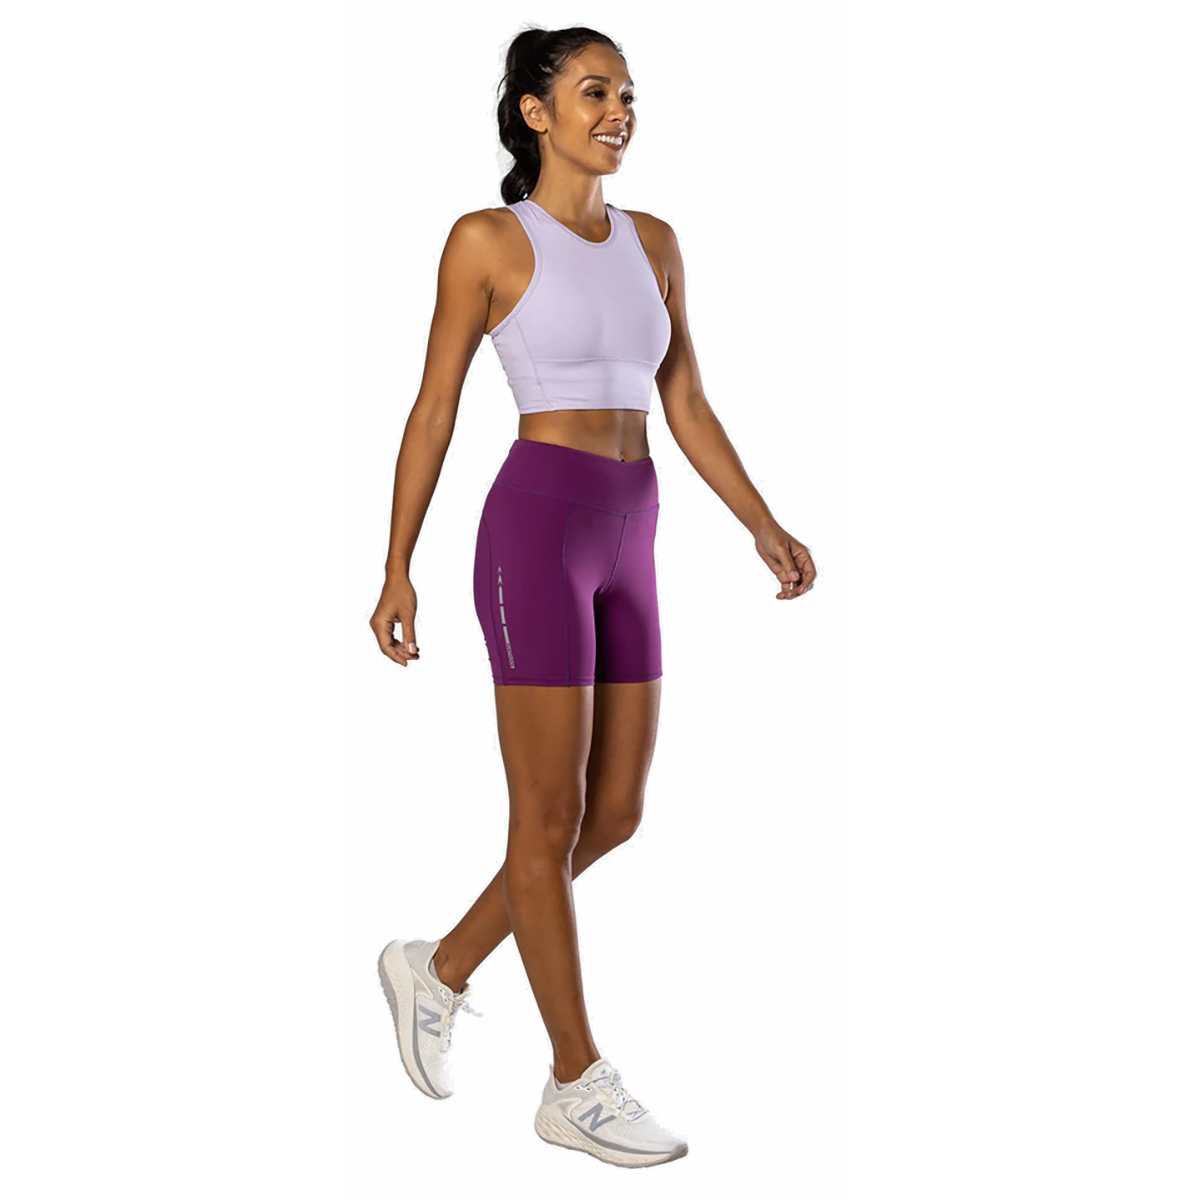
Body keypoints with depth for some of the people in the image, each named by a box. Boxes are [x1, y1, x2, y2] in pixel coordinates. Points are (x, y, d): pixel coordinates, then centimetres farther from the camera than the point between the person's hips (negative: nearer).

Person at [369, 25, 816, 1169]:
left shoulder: (652, 242, 14)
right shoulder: (487, 239, -3)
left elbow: (686, 406, 14)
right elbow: (433, 410, -2)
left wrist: (764, 526, 3)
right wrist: (396, 568, -4)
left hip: (626, 542, 7)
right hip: (535, 527, -7)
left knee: (615, 814, 9)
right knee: (551, 817, -1)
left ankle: (438, 969, 29)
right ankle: (578, 1084, 11)